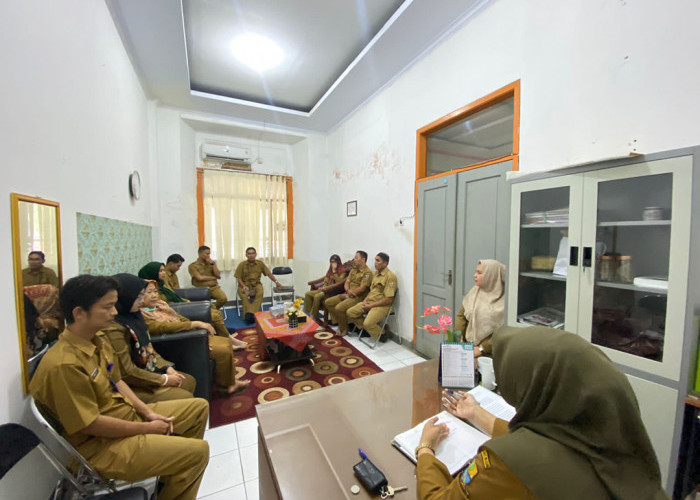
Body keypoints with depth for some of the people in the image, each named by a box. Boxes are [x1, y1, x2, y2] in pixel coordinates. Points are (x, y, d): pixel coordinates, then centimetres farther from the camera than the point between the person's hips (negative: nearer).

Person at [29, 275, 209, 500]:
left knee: (199, 406, 14)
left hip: (129, 413, 9)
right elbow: (90, 425, -24)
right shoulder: (63, 364, -28)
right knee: (198, 451, -17)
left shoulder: (99, 340, 0)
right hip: (101, 444, -9)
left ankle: (173, 477, 27)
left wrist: (148, 412, 0)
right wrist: (147, 428, -14)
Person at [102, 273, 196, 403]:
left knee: (189, 381, 14)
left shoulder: (133, 316, 2)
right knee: (185, 397, -12)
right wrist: (163, 380, -14)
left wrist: (168, 368, 0)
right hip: (133, 386, -9)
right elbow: (127, 372, -23)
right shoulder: (114, 329, -25)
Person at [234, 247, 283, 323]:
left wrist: (276, 282, -1)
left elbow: (269, 274, 7)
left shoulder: (260, 263, 5)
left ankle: (252, 314, -40)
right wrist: (244, 286, -16)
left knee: (260, 293, -34)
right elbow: (239, 278, 1)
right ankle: (248, 315, -34)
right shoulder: (242, 264, 1)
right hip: (244, 285, 0)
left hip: (256, 284, 1)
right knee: (244, 295, -34)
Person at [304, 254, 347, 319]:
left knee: (317, 296, -31)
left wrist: (334, 272, -16)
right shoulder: (330, 270, 19)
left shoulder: (342, 271, -4)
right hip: (326, 289, 8)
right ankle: (308, 313, -9)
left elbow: (339, 282, -16)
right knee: (308, 294, -8)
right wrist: (323, 288, -3)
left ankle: (313, 317, -21)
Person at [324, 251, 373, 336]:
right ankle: (340, 324, 7)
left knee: (339, 308, -28)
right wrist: (348, 290, -13)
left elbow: (362, 289, -18)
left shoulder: (367, 272, -12)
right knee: (328, 302, -1)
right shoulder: (353, 270, 15)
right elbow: (347, 283, 11)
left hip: (358, 297, -9)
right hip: (348, 295, 9)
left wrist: (347, 295, -13)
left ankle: (344, 329, -3)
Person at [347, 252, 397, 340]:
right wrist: (365, 300, 2)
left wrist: (370, 306, -17)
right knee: (350, 312, 1)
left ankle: (382, 334, 2)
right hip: (369, 302, 9)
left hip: (382, 305, -9)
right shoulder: (376, 274, 13)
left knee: (367, 323, -28)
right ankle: (367, 329, 16)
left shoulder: (390, 276, -16)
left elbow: (389, 299, -20)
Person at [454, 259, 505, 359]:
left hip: (489, 353, -5)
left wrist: (482, 348, -14)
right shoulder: (474, 291, 5)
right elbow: (461, 316, 8)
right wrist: (459, 339, -2)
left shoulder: (504, 300, -12)